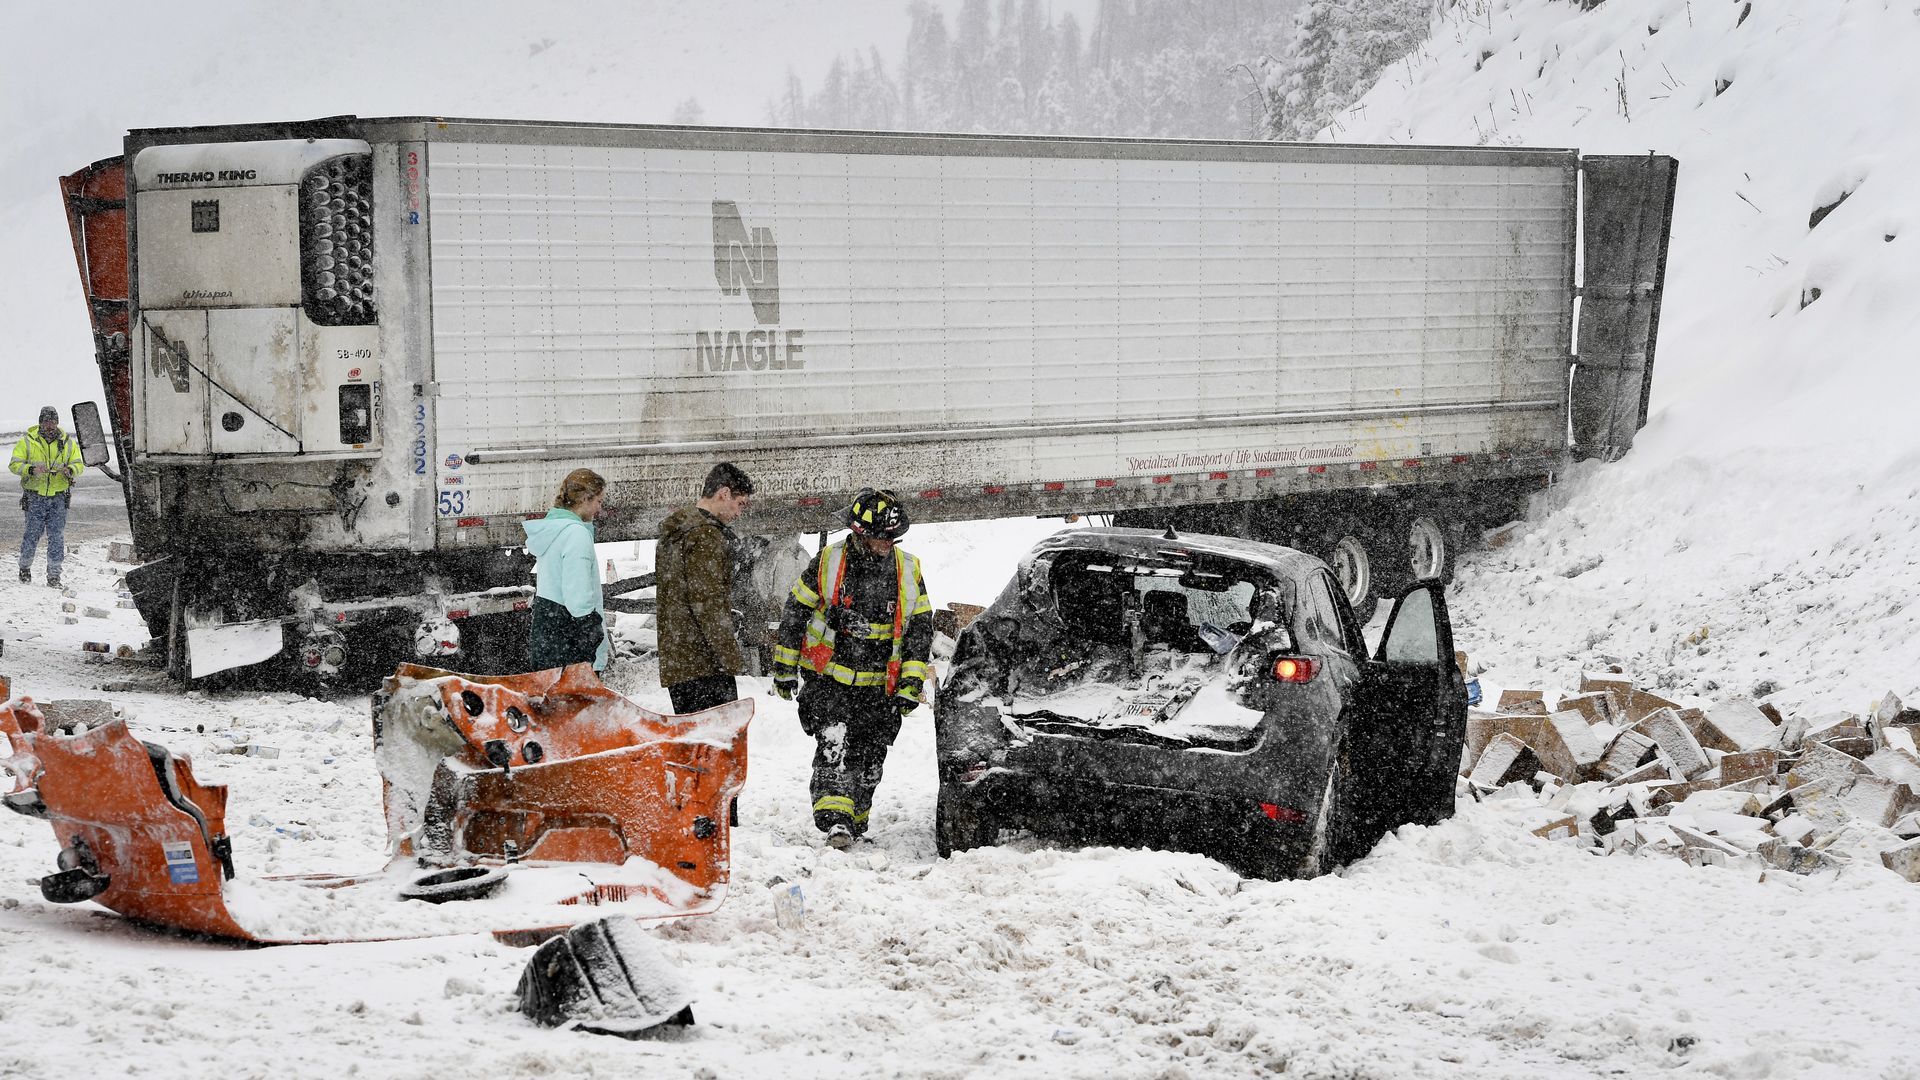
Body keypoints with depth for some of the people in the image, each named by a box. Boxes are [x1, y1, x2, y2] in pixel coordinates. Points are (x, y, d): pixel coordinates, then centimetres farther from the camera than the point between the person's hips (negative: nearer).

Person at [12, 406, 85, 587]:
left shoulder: (68, 443, 7)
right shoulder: (27, 442, 0)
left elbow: (78, 464, 5)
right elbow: (15, 464, -4)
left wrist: (70, 470, -18)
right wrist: (32, 470, -22)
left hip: (58, 497, 2)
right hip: (35, 496, -2)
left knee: (57, 536, -1)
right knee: (32, 533, 1)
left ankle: (54, 575, 5)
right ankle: (25, 566, 23)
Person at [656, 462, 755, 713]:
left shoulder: (672, 534, 20)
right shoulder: (705, 535, -13)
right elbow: (707, 603, -19)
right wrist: (733, 660, -18)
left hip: (674, 660, 10)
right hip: (704, 664, -10)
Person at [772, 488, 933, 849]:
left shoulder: (908, 571, 1)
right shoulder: (829, 563, -7)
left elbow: (921, 629, 5)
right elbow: (795, 613, 2)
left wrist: (911, 684, -2)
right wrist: (784, 669, 4)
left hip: (879, 687, 3)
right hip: (828, 680, -3)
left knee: (868, 760, 9)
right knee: (834, 742, -23)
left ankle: (854, 824, 27)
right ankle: (834, 818, -29)